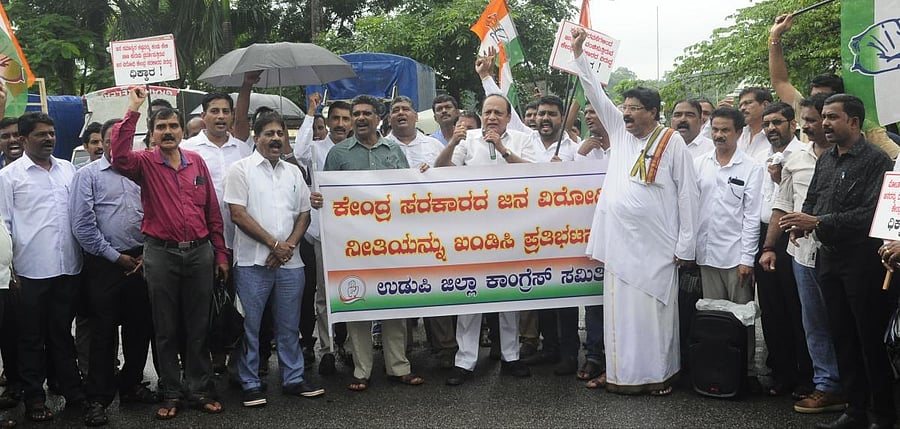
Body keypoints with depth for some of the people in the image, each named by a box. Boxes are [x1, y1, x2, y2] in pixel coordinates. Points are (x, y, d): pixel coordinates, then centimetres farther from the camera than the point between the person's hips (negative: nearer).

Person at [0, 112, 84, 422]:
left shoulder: (68, 169, 11)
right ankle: (34, 398, 18)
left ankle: (73, 391, 23)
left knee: (62, 333, 15)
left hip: (69, 268, 4)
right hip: (32, 270, -3)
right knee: (32, 338, 8)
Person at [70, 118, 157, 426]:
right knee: (104, 332, 0)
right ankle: (98, 399, 8)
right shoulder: (88, 175, 0)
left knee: (140, 328, 10)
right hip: (104, 265, -4)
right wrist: (116, 257, -8)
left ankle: (132, 386, 26)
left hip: (139, 262, 4)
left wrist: (147, 253, -1)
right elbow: (82, 225, -7)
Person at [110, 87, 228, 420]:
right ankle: (172, 393, 19)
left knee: (198, 327, 9)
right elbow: (119, 156, -25)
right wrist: (133, 111, -22)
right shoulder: (145, 162, 0)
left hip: (200, 253, 2)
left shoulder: (197, 161, 7)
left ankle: (199, 390, 20)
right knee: (166, 329, 8)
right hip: (161, 255, -2)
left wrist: (220, 254, 7)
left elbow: (212, 211, 9)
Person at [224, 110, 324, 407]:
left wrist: (289, 245, -4)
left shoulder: (293, 172, 14)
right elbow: (238, 214, -9)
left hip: (289, 261, 4)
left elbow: (304, 214, 13)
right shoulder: (241, 169, -2)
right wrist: (274, 244, -11)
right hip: (253, 261, -4)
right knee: (250, 325, 2)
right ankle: (250, 384, 13)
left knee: (289, 325, 11)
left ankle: (293, 379, 22)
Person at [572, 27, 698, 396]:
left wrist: (685, 245, -6)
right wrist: (579, 54, 5)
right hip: (619, 240, 4)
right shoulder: (619, 131, 11)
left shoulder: (672, 142, -2)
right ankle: (624, 372, 16)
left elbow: (687, 194, -3)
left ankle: (659, 373, 13)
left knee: (654, 310, 2)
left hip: (657, 244, -4)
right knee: (621, 309, 7)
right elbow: (596, 94, 13)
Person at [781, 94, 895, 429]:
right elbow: (811, 200, 18)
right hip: (829, 257, 7)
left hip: (863, 260, -7)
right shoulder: (825, 159, 12)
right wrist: (802, 222, -4)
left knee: (872, 339, 2)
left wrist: (818, 222, -21)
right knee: (842, 338, 12)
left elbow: (871, 212, -19)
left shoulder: (876, 160, -10)